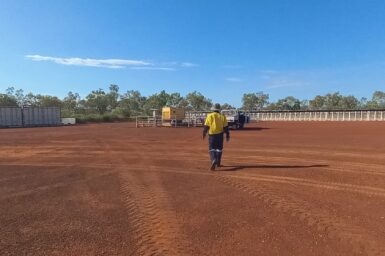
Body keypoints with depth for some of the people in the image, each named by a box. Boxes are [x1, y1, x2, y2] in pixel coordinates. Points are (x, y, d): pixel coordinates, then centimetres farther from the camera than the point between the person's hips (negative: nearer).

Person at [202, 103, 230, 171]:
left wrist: (204, 133, 10)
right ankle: (218, 163, 24)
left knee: (212, 149, 1)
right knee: (219, 149, 16)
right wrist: (227, 135, 8)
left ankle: (214, 160, -24)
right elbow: (226, 127, 1)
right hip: (220, 134, 2)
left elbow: (206, 126, -4)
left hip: (212, 134, -2)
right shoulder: (222, 116, 2)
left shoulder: (210, 116, -4)